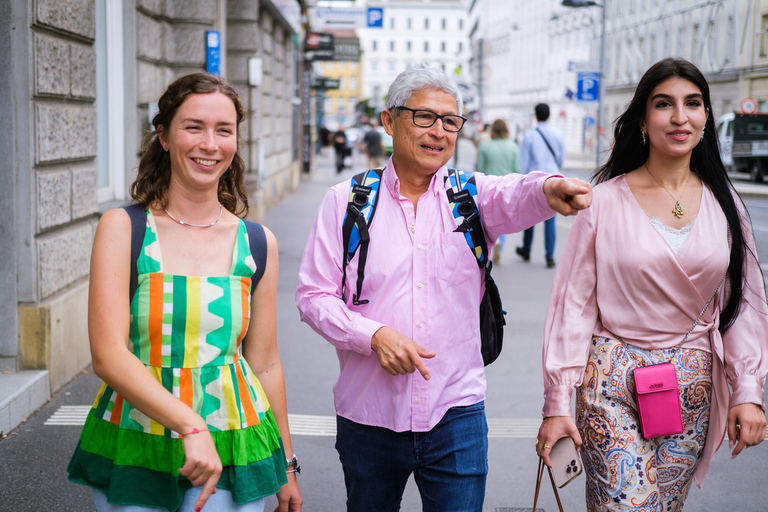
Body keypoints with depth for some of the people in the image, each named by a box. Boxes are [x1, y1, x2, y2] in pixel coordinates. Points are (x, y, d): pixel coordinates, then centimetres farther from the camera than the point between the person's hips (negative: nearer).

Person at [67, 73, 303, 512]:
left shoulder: (258, 244, 2)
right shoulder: (122, 228, -6)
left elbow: (264, 364, 9)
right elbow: (109, 357, -14)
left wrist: (286, 466, 13)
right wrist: (191, 426, -26)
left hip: (232, 455, 2)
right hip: (134, 455, -1)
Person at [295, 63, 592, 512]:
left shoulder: (471, 195, 2)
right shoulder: (346, 201, 1)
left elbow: (513, 196, -21)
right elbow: (314, 296, -1)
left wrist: (548, 189, -45)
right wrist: (374, 335, -18)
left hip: (456, 413, 0)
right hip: (368, 418, 0)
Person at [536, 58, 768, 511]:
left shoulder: (723, 203, 4)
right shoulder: (606, 201, -6)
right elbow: (573, 304, -6)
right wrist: (557, 404, -8)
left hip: (693, 386, 3)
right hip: (612, 384, -3)